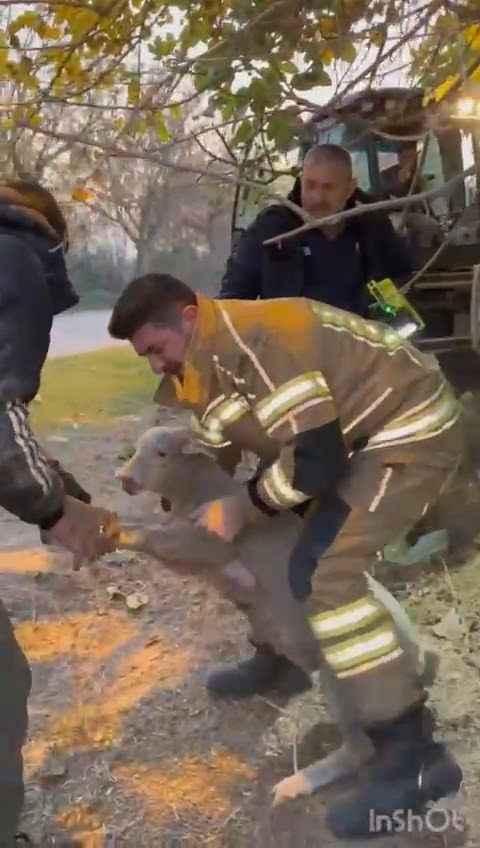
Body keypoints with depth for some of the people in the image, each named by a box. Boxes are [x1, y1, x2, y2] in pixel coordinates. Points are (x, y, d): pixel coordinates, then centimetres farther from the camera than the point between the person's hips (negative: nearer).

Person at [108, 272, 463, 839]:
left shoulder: (253, 342, -25)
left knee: (324, 575, -20)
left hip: (413, 430, -10)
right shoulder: (215, 355, 7)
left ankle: (412, 755, -13)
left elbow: (316, 457, -27)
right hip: (370, 434, 10)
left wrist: (243, 508, -14)